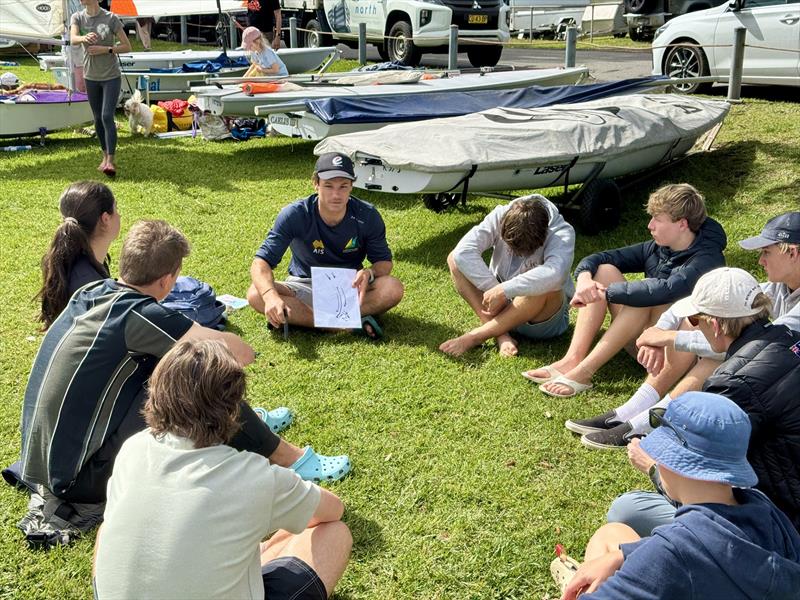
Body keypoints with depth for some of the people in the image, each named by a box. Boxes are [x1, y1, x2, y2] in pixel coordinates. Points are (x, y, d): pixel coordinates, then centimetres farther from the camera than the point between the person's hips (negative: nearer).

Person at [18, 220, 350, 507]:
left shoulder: (91, 292, 1)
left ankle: (248, 421, 24)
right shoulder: (137, 315, -22)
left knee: (169, 354, 11)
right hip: (78, 477, -8)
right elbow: (241, 353, -20)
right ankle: (288, 459, 2)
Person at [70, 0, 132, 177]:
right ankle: (105, 156, 26)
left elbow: (127, 46, -4)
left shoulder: (110, 18, -8)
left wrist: (105, 49, -19)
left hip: (111, 77, -4)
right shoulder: (77, 17, 0)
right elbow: (73, 38, -20)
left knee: (107, 117, -14)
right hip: (91, 77, 4)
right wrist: (85, 38, -43)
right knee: (98, 118, 11)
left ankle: (111, 161, -13)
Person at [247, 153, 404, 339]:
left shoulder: (367, 216, -15)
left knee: (393, 288, -28)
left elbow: (384, 261, -4)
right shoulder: (294, 215, -20)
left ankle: (299, 317, -31)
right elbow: (260, 262, -24)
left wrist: (369, 273, -30)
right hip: (305, 287, -1)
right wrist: (270, 296, -46)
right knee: (255, 294, -30)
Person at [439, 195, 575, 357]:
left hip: (543, 318, -3)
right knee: (455, 259, -15)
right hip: (501, 306, 3)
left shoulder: (562, 232, -23)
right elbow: (463, 251, -26)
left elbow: (555, 274, -43)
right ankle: (500, 335, -24)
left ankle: (475, 337, -24)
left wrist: (504, 290, -41)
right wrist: (494, 290, -30)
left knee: (546, 288, -39)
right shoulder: (500, 216, -14)